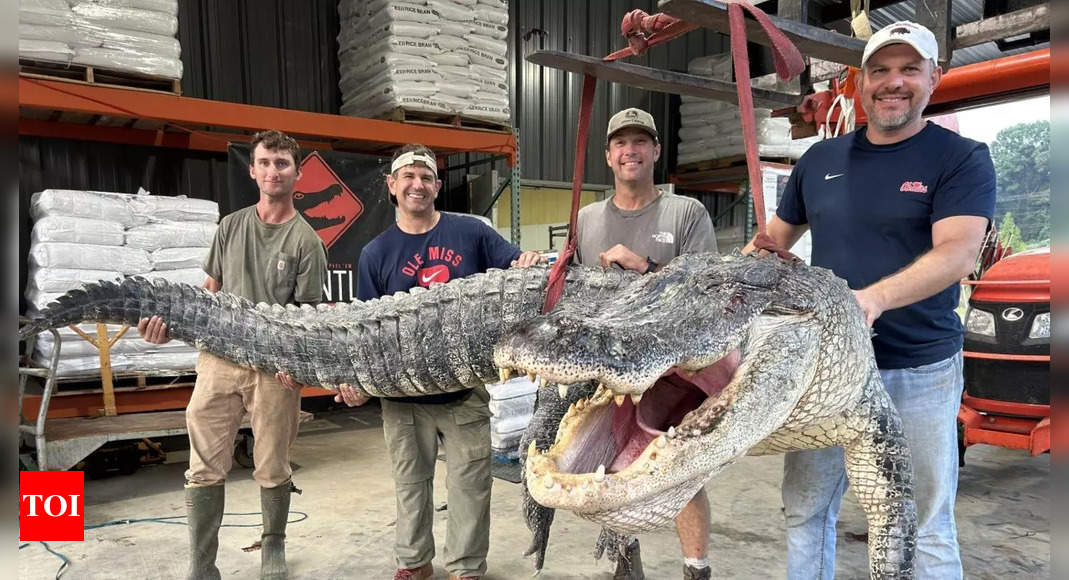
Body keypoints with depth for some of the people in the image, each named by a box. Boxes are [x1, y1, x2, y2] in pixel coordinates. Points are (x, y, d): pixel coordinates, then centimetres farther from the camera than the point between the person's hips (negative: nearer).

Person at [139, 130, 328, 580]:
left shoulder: (305, 241, -1)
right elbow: (210, 292, 17)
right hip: (218, 358, 3)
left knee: (272, 470, 8)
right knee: (205, 469, 4)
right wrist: (172, 324, 1)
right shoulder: (231, 226, 11)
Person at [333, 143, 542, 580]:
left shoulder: (470, 232, 1)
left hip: (466, 387, -1)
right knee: (411, 483, 16)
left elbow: (518, 270, 1)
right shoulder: (375, 253, 4)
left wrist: (530, 262, -22)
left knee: (470, 484, 6)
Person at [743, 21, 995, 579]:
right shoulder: (820, 158, 8)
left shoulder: (962, 159, -4)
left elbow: (957, 255, -19)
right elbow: (772, 242, 15)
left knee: (925, 526, 8)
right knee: (805, 509, 12)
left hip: (920, 370, -3)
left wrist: (873, 298, -35)